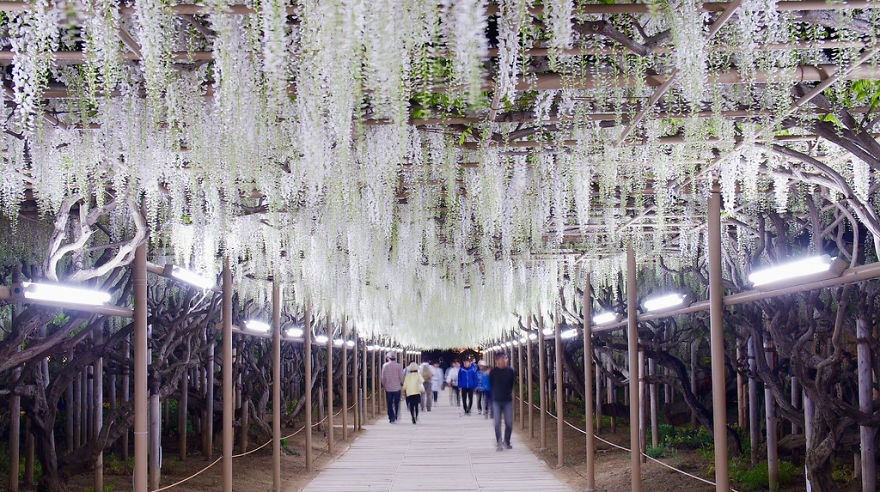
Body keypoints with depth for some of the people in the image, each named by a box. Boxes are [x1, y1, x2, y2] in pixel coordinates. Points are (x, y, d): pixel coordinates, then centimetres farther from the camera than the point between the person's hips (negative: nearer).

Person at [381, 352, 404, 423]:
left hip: (388, 388, 0)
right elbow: (401, 377, -4)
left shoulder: (385, 365, -4)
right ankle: (396, 417, 8)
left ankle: (391, 418, 1)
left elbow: (383, 377, -1)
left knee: (389, 404, 7)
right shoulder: (399, 366, -6)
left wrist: (383, 385, 13)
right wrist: (401, 384, 14)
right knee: (397, 403, 10)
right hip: (397, 388, 0)